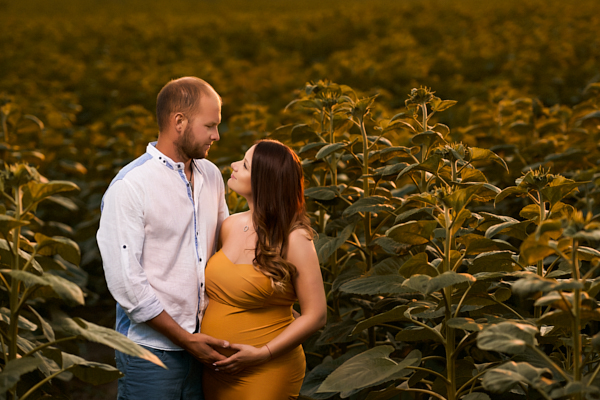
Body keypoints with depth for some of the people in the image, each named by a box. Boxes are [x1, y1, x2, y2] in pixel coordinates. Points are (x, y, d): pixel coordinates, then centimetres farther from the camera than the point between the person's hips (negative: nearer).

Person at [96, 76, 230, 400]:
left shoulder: (211, 176, 8)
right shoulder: (129, 188, -13)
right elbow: (126, 283, -16)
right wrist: (185, 339, -13)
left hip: (203, 344, 6)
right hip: (152, 347, -6)